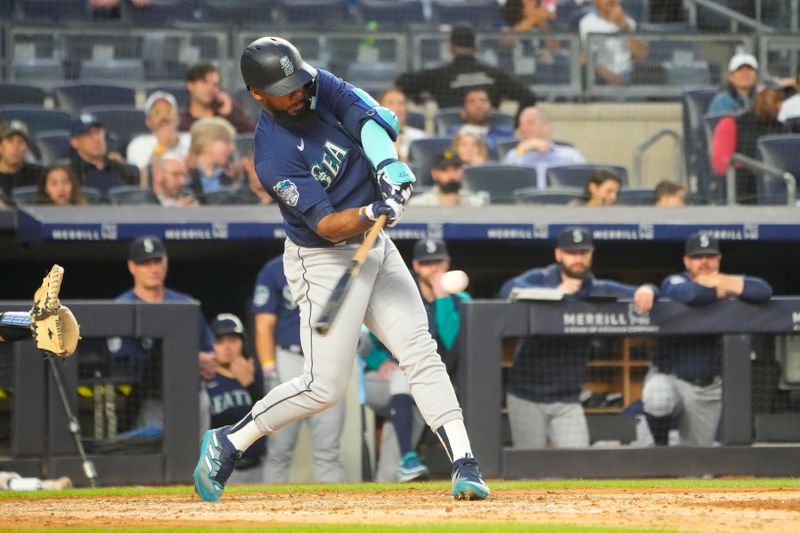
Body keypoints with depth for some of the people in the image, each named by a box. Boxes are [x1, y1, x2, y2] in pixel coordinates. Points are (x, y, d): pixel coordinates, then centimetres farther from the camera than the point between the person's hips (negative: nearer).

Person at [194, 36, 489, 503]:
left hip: (375, 245, 7)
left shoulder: (318, 85, -5)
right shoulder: (274, 157, -23)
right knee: (325, 386, -8)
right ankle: (228, 443, 9)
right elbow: (325, 224, -26)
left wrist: (389, 164, -32)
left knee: (421, 352, -4)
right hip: (325, 260, -7)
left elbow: (375, 119, -14)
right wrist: (370, 214, -44)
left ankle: (465, 464, -7)